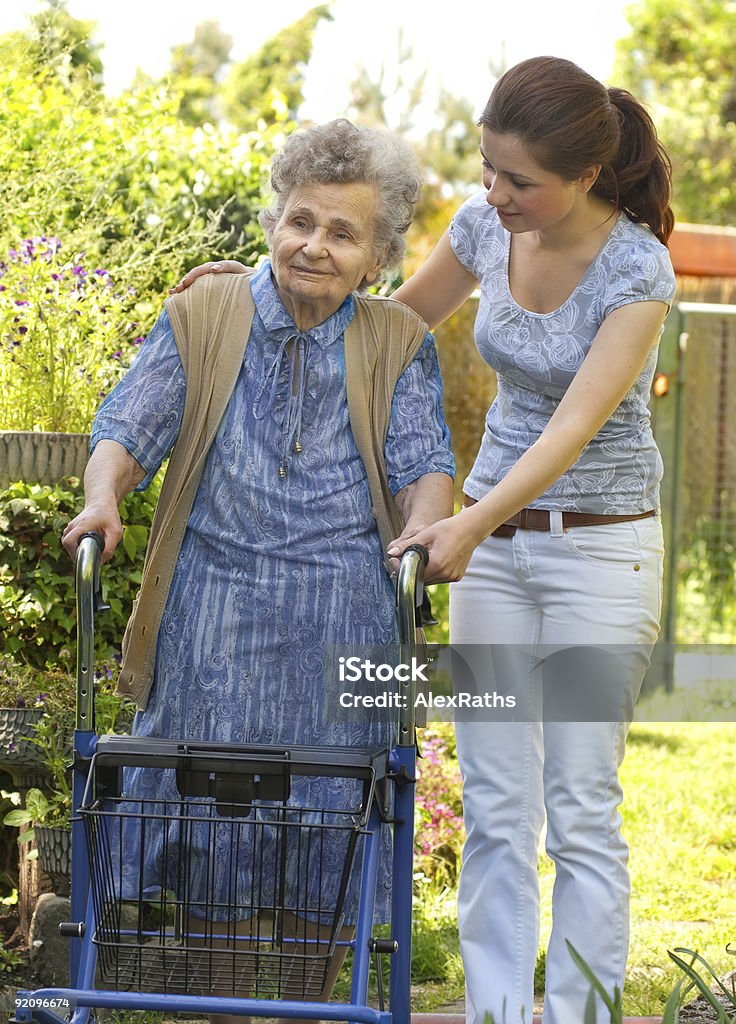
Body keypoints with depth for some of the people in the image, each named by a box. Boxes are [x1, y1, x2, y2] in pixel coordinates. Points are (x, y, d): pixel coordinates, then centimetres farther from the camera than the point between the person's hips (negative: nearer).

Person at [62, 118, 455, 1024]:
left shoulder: (398, 346, 10)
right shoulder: (201, 319, 9)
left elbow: (425, 464, 1)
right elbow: (130, 424, 1)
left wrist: (424, 524, -22)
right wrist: (102, 496, -21)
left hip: (344, 616, 0)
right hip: (214, 603, 0)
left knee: (331, 815, 1)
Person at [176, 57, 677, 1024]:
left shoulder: (637, 270, -19)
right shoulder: (487, 226, -2)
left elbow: (576, 426, -28)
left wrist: (471, 523, -41)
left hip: (601, 542, -5)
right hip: (494, 531, 5)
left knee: (580, 810, -3)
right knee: (494, 805, 3)